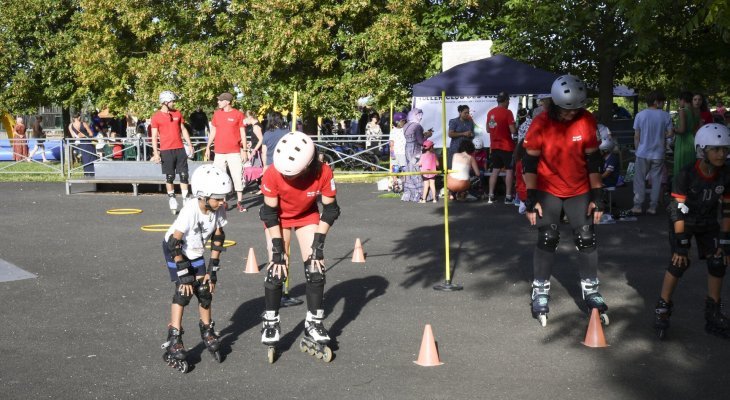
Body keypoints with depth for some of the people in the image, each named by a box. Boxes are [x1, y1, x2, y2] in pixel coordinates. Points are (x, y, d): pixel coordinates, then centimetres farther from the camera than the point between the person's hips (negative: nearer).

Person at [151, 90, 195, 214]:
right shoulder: (156, 116, -3)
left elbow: (183, 130, 16)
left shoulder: (177, 113, 9)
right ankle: (171, 199, 12)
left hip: (180, 149, 4)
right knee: (169, 176, 3)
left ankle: (186, 199, 6)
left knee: (184, 175, 2)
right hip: (166, 150, -4)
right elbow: (154, 136, -3)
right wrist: (156, 153, -9)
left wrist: (189, 144, 10)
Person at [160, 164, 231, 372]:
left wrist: (212, 269, -7)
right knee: (184, 290, -18)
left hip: (196, 252, 5)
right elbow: (175, 243, -30)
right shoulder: (190, 210, -35)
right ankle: (174, 342, -15)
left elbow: (217, 239, -6)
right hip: (175, 249, -5)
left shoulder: (218, 210, -18)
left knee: (204, 289, 0)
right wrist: (184, 274, -27)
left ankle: (207, 331, 23)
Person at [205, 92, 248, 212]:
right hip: (219, 152, 3)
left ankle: (239, 202, 5)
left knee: (237, 176, -3)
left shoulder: (238, 114, -2)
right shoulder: (217, 114, 9)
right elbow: (213, 131, 16)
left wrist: (244, 150, -4)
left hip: (234, 152, -3)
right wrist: (208, 147, 12)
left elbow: (242, 133, 1)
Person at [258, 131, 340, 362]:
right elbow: (270, 213, -21)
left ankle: (314, 326, 3)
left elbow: (330, 210, -17)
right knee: (276, 270, -11)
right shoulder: (273, 174, -33)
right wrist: (278, 249, -21)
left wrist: (318, 243, -19)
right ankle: (271, 323, 7)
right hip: (279, 219, -1)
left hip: (307, 216, 1)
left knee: (315, 268, -8)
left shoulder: (323, 173, -31)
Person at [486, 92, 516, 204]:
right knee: (509, 170, 1)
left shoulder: (490, 112, 7)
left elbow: (488, 129, 16)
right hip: (507, 146, -6)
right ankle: (508, 197, 0)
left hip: (495, 146, 6)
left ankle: (491, 196, 9)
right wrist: (517, 129, 3)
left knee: (495, 170, 11)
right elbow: (513, 131, -17)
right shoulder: (507, 112, -14)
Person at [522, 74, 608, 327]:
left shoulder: (586, 121, -12)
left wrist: (597, 195, -7)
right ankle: (540, 292, 9)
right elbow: (530, 162, -11)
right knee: (547, 240, -5)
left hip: (579, 191, 2)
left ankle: (591, 290, 14)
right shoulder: (541, 124, -17)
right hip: (548, 191, -2)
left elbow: (593, 159, -6)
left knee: (587, 239, 0)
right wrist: (531, 198, -13)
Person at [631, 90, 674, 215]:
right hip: (658, 154, 1)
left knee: (639, 180, 7)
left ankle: (638, 206, 4)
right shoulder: (665, 116, -5)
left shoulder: (640, 115, -5)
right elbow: (670, 133, -5)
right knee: (656, 180, 7)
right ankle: (653, 207, 9)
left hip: (643, 153, 0)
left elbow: (636, 136, -3)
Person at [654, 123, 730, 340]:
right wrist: (681, 244, -26)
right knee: (679, 262, -17)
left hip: (708, 223, 4)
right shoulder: (687, 174, -28)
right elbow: (679, 211, -25)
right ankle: (663, 310, -3)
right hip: (683, 222, -4)